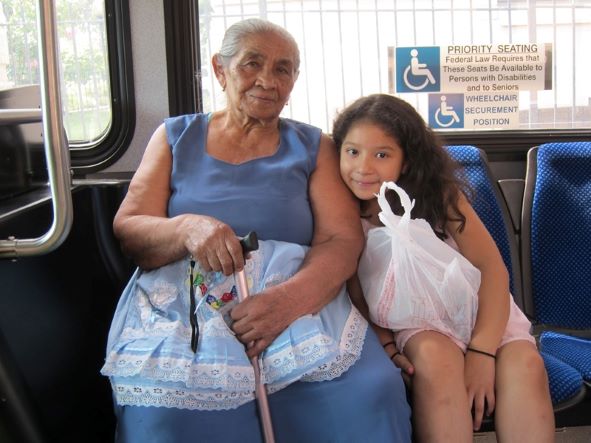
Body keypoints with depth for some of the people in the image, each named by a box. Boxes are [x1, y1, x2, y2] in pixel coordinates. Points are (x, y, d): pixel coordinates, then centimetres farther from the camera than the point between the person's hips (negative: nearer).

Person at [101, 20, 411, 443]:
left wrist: (290, 297, -20)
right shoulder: (176, 137, 14)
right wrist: (187, 228, -18)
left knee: (373, 392, -27)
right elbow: (127, 230, 5)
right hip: (180, 307, 0)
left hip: (300, 302, 1)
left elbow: (343, 240, 1)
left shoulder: (314, 146, 13)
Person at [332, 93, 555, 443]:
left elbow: (492, 268, -11)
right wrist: (385, 347, -21)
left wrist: (481, 352, -22)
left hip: (476, 307, 1)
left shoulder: (439, 193, -7)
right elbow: (357, 296, -2)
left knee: (525, 364, -29)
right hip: (411, 320, -1)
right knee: (434, 354, -35)